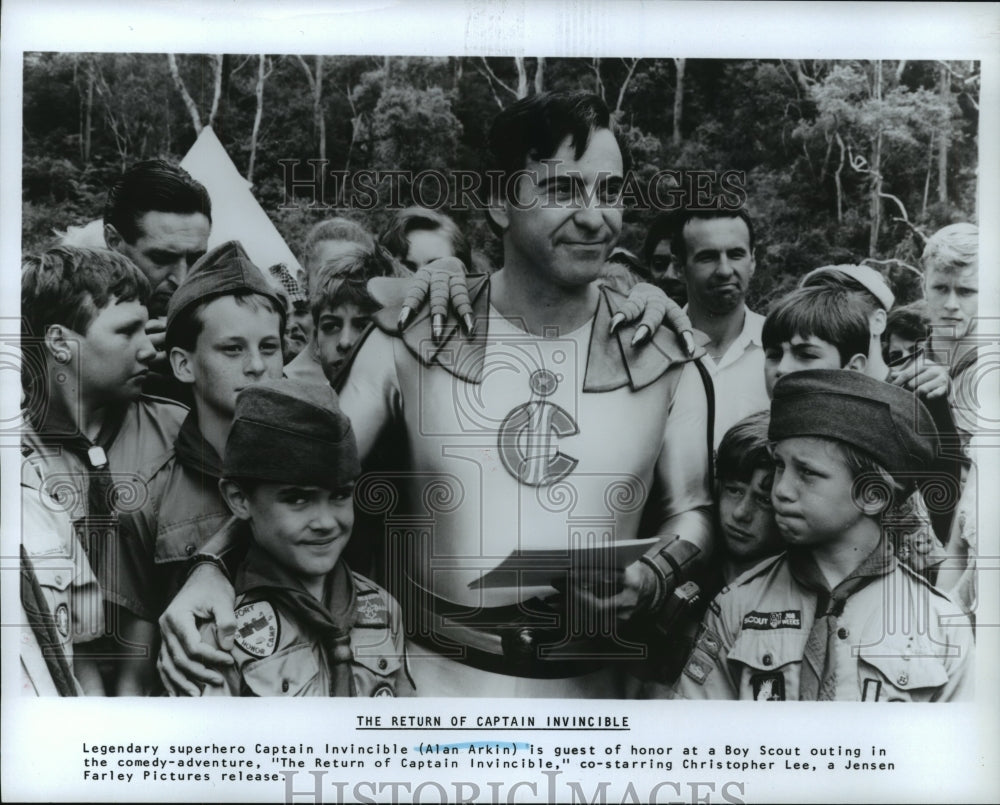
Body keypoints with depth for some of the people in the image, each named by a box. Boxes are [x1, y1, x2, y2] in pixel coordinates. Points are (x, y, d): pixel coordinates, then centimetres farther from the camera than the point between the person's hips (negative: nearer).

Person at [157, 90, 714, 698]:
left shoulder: (664, 357, -5)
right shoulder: (412, 338, -8)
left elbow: (693, 510, 5)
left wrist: (650, 579, -15)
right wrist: (213, 568, -18)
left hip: (592, 688, 1)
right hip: (432, 678, 0)